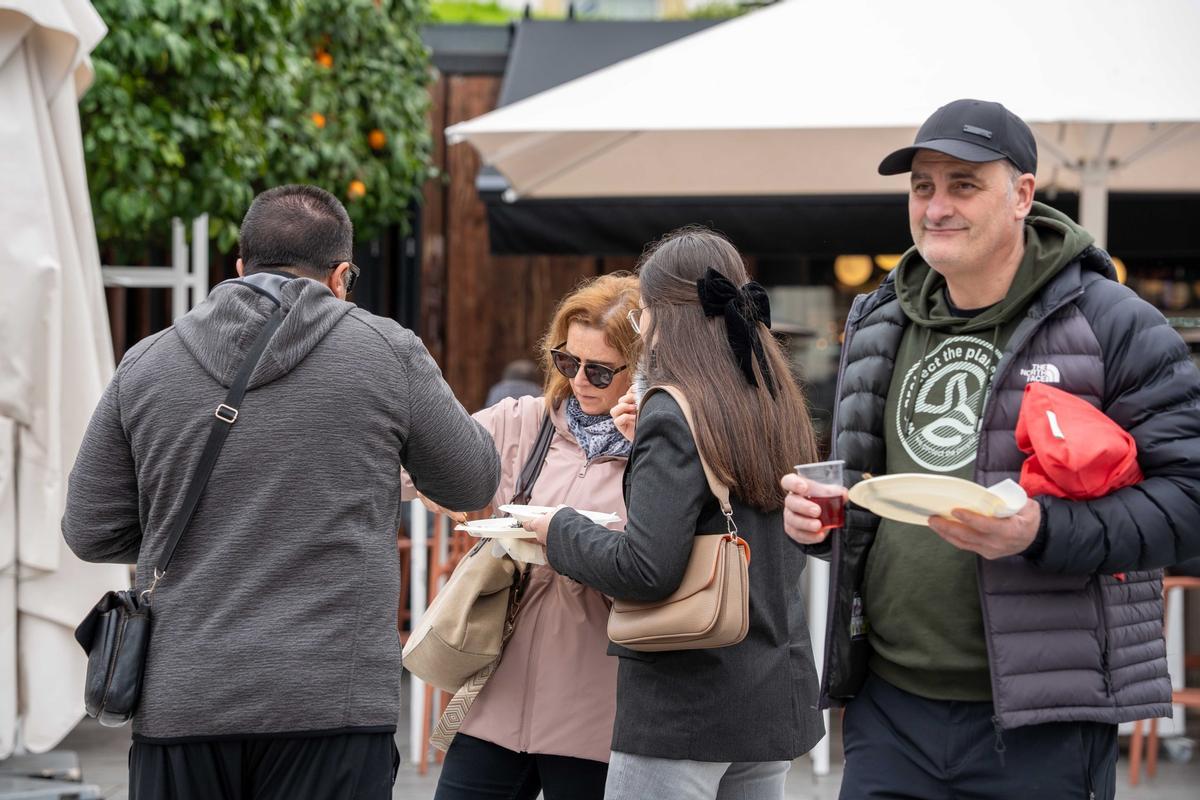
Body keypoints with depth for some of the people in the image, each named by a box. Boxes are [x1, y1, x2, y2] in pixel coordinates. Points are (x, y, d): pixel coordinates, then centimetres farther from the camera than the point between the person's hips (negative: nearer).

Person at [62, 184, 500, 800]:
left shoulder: (144, 364, 6)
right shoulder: (389, 353, 0)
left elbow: (90, 532, 11)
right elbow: (473, 483, 14)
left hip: (176, 703, 3)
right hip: (333, 703, -2)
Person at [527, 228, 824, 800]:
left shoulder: (673, 415, -14)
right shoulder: (777, 408, 9)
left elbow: (645, 570, -21)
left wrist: (560, 530, -2)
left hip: (684, 708, -8)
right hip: (775, 701, 8)